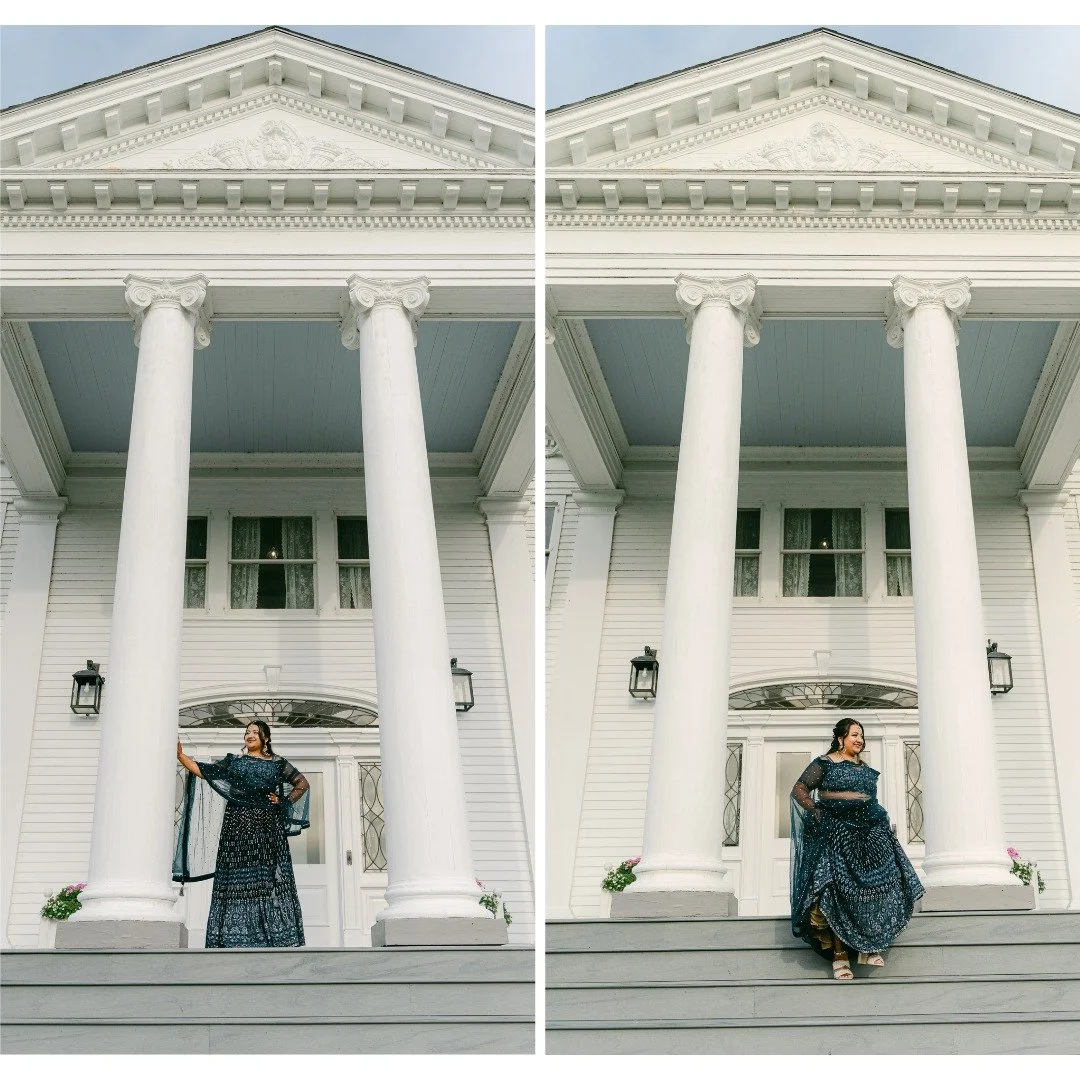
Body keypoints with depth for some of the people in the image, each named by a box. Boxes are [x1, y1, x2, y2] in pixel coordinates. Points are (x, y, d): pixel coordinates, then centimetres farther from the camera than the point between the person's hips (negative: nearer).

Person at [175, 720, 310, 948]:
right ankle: (236, 939, -7)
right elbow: (203, 771, 9)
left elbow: (302, 783, 16)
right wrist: (181, 756, -2)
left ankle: (276, 940, -8)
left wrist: (284, 801, 5)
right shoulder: (233, 761, 15)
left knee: (270, 881, -7)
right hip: (237, 826, 1)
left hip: (267, 828, -1)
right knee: (237, 881, -6)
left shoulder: (277, 763, 12)